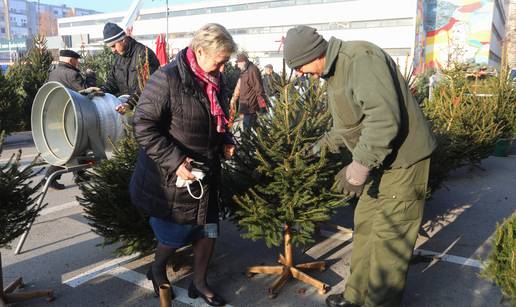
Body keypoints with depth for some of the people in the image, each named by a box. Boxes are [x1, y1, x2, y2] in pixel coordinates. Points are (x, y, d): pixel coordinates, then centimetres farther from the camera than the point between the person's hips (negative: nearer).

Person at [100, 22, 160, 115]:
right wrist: (101, 91, -2)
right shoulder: (118, 57, 16)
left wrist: (130, 103, -31)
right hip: (124, 100, 8)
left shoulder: (143, 54, -15)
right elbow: (112, 80, 19)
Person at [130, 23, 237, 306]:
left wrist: (225, 142, 1)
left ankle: (199, 283, 35)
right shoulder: (168, 79, -20)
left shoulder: (215, 81, 4)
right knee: (177, 232, 9)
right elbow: (144, 126, -20)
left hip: (206, 174, 7)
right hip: (172, 176, -7)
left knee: (208, 229, 13)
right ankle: (157, 268, 41)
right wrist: (174, 160, -25)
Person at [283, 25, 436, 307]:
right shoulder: (334, 72, 10)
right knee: (364, 228, 16)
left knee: (388, 240, 0)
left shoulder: (362, 59, -22)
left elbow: (384, 118, -31)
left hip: (402, 160, -10)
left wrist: (359, 167, -30)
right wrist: (323, 145, 23)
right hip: (378, 159, 10)